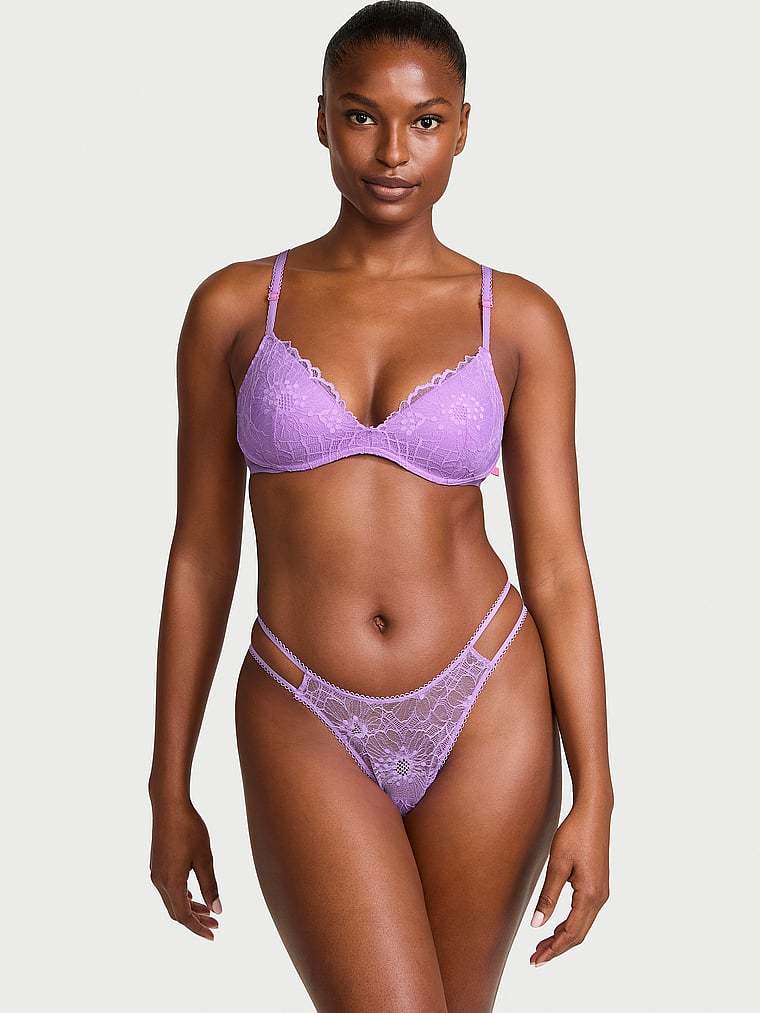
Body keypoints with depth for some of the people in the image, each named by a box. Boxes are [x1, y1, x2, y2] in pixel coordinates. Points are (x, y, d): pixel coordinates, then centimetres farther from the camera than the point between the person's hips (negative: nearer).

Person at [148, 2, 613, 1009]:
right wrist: (169, 790, 6)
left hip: (488, 712, 1)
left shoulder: (518, 318, 0)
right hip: (307, 727, -1)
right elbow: (201, 556, 4)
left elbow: (556, 563, 0)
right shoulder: (235, 307, 1)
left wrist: (594, 795, -5)